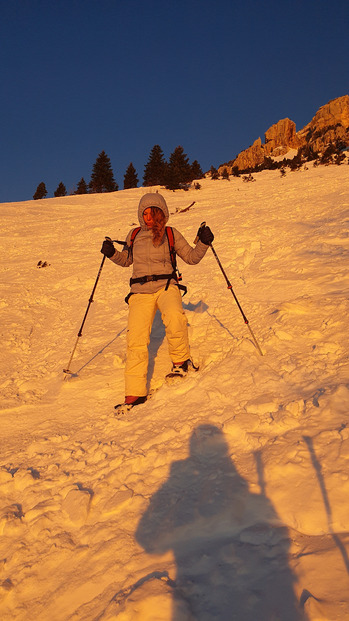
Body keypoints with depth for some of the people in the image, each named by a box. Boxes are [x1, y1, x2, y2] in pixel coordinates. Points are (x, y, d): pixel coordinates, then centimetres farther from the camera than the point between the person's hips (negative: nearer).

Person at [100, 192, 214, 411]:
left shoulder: (171, 234, 9)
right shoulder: (134, 235, 16)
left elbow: (191, 257, 13)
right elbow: (126, 260, 30)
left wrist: (203, 243, -4)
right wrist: (112, 253, 11)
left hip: (166, 286, -2)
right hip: (140, 291, 2)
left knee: (175, 317, -36)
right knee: (136, 341, -15)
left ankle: (181, 361, -12)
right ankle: (135, 393, -11)